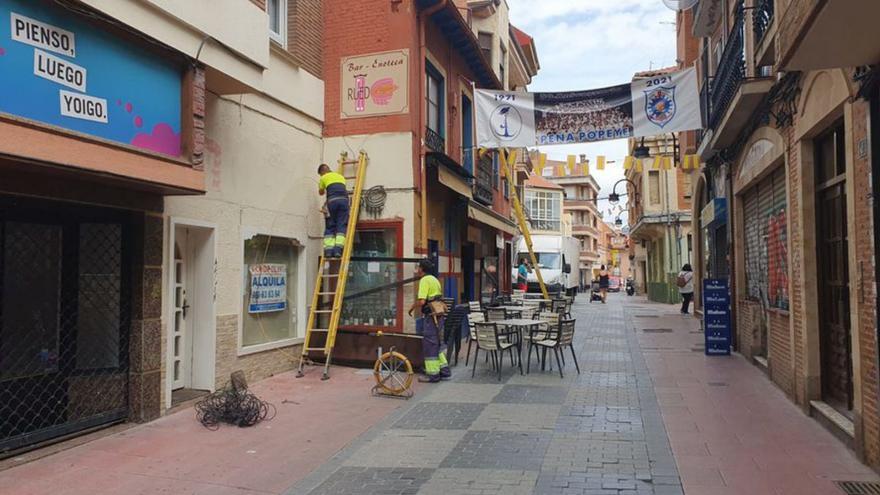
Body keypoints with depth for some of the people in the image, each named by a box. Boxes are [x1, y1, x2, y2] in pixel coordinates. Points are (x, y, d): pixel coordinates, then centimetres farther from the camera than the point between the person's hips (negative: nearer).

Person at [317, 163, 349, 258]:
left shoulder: (324, 178, 20)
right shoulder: (340, 176, 30)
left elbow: (321, 192, 32)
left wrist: (320, 187, 55)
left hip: (332, 200, -2)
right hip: (344, 200, 2)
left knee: (329, 227, 6)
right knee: (341, 226, -2)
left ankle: (328, 250, -4)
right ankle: (338, 249, -16)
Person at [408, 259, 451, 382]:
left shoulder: (425, 280, -13)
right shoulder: (434, 279, 17)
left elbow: (421, 301, -22)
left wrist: (413, 307, -3)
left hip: (431, 317, -10)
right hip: (439, 316, 10)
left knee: (429, 344, -2)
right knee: (436, 344, 18)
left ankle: (433, 374, 3)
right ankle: (444, 370, 22)